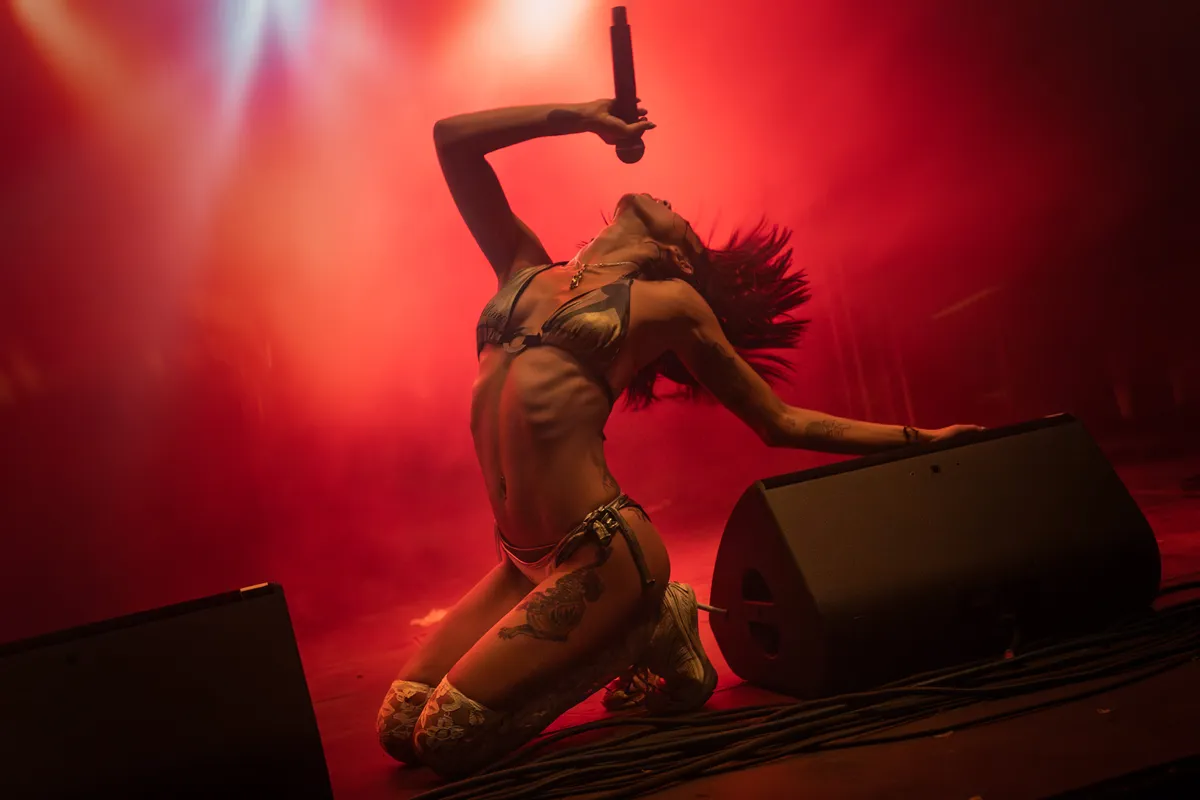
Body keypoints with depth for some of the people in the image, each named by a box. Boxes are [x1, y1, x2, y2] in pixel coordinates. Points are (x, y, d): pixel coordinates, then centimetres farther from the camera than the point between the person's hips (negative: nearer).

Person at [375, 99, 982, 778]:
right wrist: (580, 118, 20)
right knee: (400, 728, 4)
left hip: (597, 553, -6)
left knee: (446, 737, -13)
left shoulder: (669, 302, 5)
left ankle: (652, 638, 6)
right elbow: (452, 138, 17)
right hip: (524, 561, 6)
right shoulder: (526, 267, 18)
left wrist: (922, 440, 13)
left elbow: (781, 423, 12)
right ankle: (631, 632, 16)